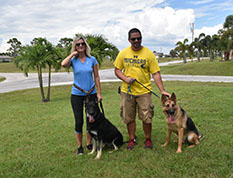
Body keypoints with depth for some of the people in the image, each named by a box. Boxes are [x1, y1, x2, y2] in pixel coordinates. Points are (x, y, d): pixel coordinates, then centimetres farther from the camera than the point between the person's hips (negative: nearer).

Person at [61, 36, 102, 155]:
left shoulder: (92, 59, 1)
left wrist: (99, 93, 0)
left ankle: (89, 144, 26)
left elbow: (96, 77, 4)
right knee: (79, 121, 3)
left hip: (91, 94, 1)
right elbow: (63, 64, -25)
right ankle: (79, 146, 19)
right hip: (77, 94, -1)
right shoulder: (73, 60, -2)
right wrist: (72, 54, -11)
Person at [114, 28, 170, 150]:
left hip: (144, 91, -2)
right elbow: (117, 70, 8)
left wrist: (162, 91, -13)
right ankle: (132, 140, 29)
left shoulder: (148, 54, -3)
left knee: (146, 118, 2)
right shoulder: (123, 53, 2)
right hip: (127, 91, 2)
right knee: (129, 118, 10)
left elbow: (155, 73, -5)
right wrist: (125, 78, -12)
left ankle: (148, 139, 26)